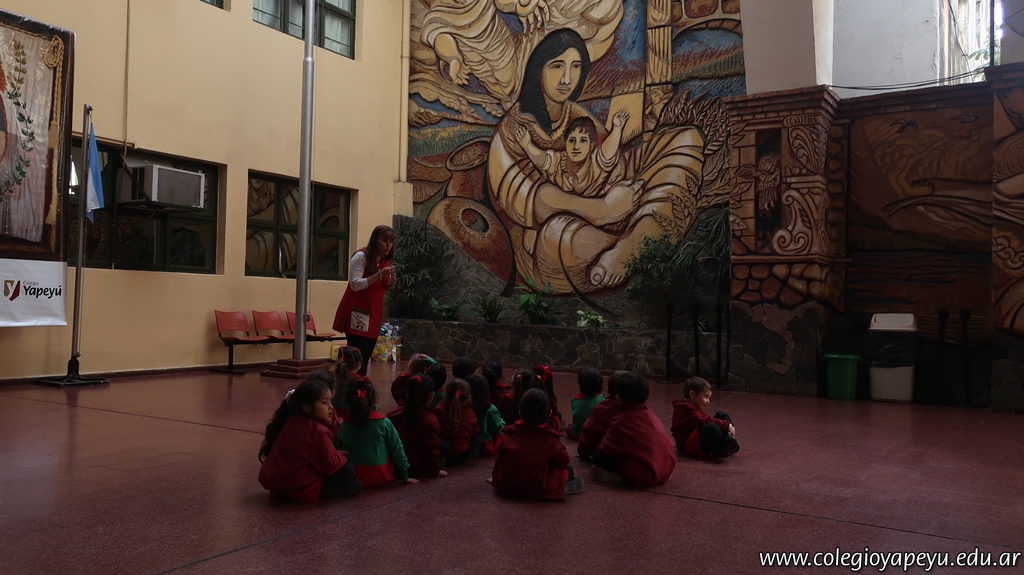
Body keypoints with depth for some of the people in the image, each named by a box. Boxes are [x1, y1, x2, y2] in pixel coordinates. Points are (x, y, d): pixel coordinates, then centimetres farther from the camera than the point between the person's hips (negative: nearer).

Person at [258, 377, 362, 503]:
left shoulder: (291, 421, 6)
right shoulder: (317, 431, -21)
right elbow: (329, 466, -12)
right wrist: (341, 457, 5)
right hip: (297, 488, -9)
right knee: (348, 469, -5)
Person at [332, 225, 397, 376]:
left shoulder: (386, 261, 12)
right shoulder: (361, 256, -10)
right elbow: (355, 285, -19)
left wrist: (390, 284, -1)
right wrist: (379, 275, -26)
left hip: (374, 314, 8)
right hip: (357, 312, -7)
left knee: (366, 356, 7)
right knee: (359, 356, -15)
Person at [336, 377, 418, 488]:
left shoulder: (344, 426, -2)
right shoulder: (384, 423, -9)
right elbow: (397, 450, -3)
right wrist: (404, 475, 7)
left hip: (355, 478, 2)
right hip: (381, 477, -2)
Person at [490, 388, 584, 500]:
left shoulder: (511, 431, 5)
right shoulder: (550, 437, -7)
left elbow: (500, 458, 11)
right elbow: (563, 461, 2)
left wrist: (496, 477, 26)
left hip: (505, 485, 3)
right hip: (536, 488, -3)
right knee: (567, 470, 15)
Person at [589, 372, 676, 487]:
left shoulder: (621, 421, -9)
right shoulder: (650, 415, 12)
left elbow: (607, 449, -12)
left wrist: (601, 446, 14)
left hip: (643, 476, -8)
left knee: (598, 457, -3)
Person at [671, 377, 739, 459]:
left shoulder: (693, 408, 24)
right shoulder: (687, 409, -14)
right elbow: (705, 421, -24)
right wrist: (726, 425, -24)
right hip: (690, 446, -11)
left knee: (722, 415, 8)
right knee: (711, 428, -40)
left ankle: (729, 440, -14)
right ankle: (722, 451, -20)